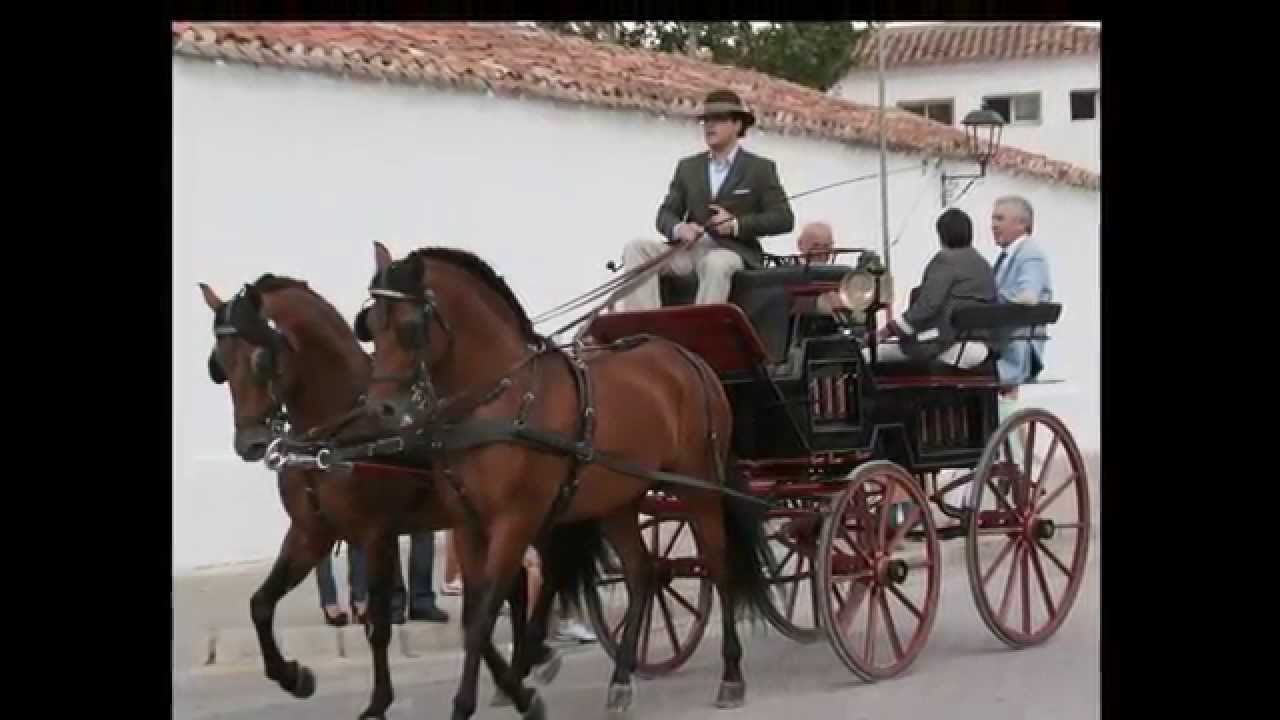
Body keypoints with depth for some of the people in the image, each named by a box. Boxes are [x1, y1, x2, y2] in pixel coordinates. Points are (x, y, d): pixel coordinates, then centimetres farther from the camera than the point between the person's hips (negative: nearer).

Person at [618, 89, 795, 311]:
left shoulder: (760, 169, 9)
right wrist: (678, 228, -11)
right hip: (690, 249, 4)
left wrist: (737, 225, -13)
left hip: (733, 252, -4)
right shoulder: (688, 167, 21)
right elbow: (665, 214, 14)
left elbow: (784, 218, 1)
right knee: (637, 248, -20)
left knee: (716, 263, -40)